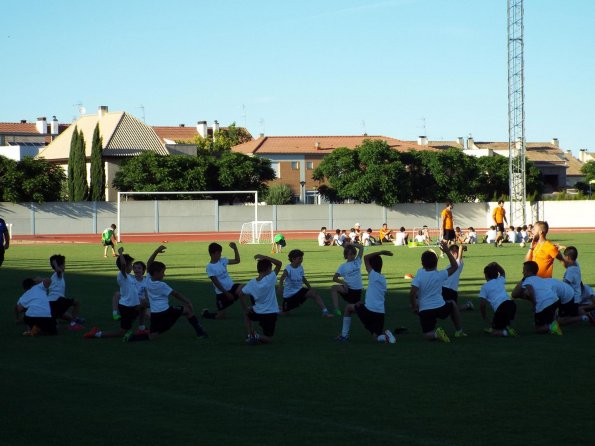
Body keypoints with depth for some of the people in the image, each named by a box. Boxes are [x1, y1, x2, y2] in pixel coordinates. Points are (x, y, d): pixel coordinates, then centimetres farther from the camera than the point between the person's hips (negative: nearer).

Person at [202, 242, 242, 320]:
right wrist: (226, 293, -19)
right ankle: (206, 313, 31)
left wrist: (235, 249, -5)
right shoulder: (210, 267, -13)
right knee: (221, 316, 2)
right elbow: (216, 282, -16)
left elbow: (237, 261, 8)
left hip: (231, 287, 4)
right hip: (221, 293, -4)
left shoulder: (222, 260, 3)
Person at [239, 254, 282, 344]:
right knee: (268, 339, 13)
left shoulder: (251, 283, -8)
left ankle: (251, 335, 16)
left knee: (246, 314, 38)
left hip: (257, 313, 3)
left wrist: (245, 308, 12)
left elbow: (241, 295, 0)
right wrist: (264, 257, -15)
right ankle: (258, 338, -21)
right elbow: (279, 263, -14)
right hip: (271, 314, -2)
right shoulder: (270, 279, -19)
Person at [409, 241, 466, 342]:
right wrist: (447, 251, 11)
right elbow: (455, 266, 11)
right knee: (453, 304, 34)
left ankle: (435, 334, -32)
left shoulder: (419, 276, -7)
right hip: (440, 308, 1)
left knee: (427, 335, 4)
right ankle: (459, 331, 33)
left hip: (424, 310, -1)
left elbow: (412, 293, -16)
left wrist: (414, 307, 0)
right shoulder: (440, 275, -4)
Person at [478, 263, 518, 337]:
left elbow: (482, 304, 5)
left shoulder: (485, 287, 10)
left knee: (493, 332, 5)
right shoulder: (500, 280, 22)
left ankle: (506, 332, -22)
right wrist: (496, 266, 39)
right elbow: (503, 272, 50)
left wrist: (484, 316, 19)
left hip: (500, 308, -6)